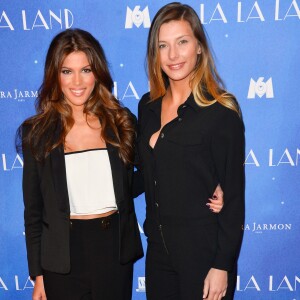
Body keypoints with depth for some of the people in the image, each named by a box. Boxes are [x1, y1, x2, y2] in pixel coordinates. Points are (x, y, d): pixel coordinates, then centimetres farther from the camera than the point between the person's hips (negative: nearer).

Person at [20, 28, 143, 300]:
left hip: (115, 248, 1)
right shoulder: (37, 132, -4)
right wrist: (37, 275, 2)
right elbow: (33, 209, 0)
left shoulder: (122, 122, -1)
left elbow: (129, 186, 6)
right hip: (64, 254, -1)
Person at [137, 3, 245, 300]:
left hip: (204, 253, -5)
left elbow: (234, 195, -13)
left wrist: (222, 266, -13)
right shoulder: (148, 106, 3)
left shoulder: (221, 111, -14)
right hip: (159, 247, 5)